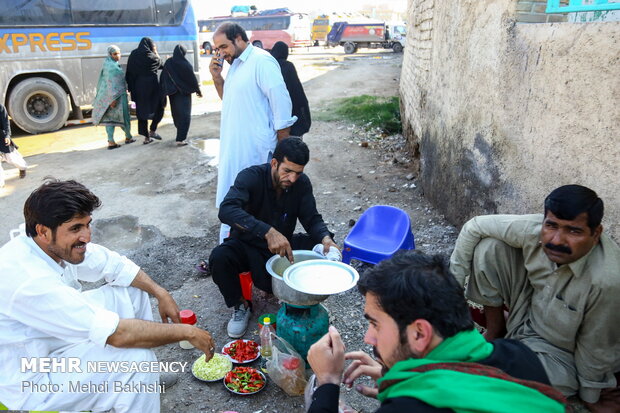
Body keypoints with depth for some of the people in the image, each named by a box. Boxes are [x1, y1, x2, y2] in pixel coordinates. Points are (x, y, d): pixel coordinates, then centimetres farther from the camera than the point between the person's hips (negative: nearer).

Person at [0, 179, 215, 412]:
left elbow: (114, 265, 3)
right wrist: (187, 332, -26)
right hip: (29, 382, -9)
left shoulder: (56, 244, -11)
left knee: (132, 291, 4)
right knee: (137, 360, -25)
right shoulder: (28, 281, -36)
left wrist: (160, 293, -9)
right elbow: (116, 333, -36)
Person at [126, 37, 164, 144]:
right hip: (151, 86, -5)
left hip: (138, 87, 6)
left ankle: (146, 137, 10)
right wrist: (155, 52, 15)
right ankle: (152, 130, 3)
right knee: (159, 107, 12)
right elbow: (159, 63, 7)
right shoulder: (149, 55, -10)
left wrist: (131, 88, 9)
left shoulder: (133, 55, 7)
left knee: (141, 110, 9)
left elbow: (129, 74, 6)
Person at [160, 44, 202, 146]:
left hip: (172, 93, 5)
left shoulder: (168, 63, -3)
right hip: (184, 92, -5)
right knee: (184, 115, -1)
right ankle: (180, 139, -10)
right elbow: (192, 78, -10)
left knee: (176, 113, 20)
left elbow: (162, 78, 1)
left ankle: (180, 134, 40)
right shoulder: (185, 64, -16)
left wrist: (165, 92, 8)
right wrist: (198, 90, 2)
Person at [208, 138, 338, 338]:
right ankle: (240, 305, -5)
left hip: (282, 246, 3)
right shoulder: (251, 177, -24)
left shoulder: (302, 183, -10)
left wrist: (325, 237, -31)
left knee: (323, 248, -19)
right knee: (219, 257, -34)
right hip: (247, 246, -3)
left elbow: (312, 219, -6)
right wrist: (268, 232, -52)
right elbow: (226, 210, -40)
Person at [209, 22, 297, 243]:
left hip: (256, 151, -9)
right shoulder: (236, 64, 15)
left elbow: (281, 105, -17)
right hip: (234, 148, 9)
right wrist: (217, 77, 7)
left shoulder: (261, 61, -13)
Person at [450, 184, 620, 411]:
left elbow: (597, 349, -19)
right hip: (528, 311, 5)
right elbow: (475, 227, -11)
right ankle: (495, 330, 5)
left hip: (559, 353, -5)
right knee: (488, 246, -17)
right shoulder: (535, 229, -24)